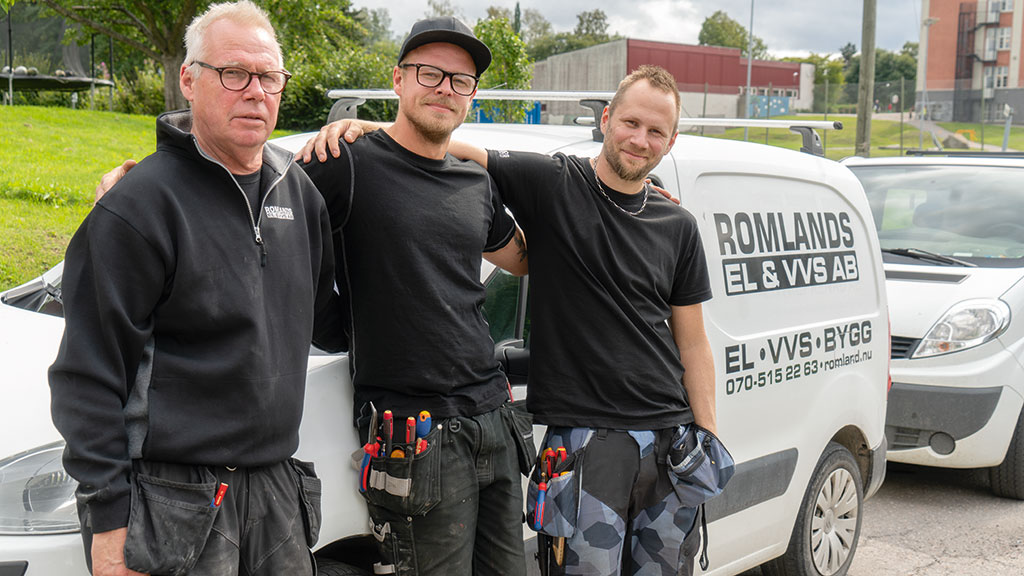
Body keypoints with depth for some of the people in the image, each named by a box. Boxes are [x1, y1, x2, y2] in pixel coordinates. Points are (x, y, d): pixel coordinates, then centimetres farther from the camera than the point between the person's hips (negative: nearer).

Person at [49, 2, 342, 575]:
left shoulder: (298, 189, 9)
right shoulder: (141, 203, -11)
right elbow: (88, 375, -12)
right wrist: (108, 518, -14)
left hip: (278, 489, 6)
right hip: (176, 502, -6)